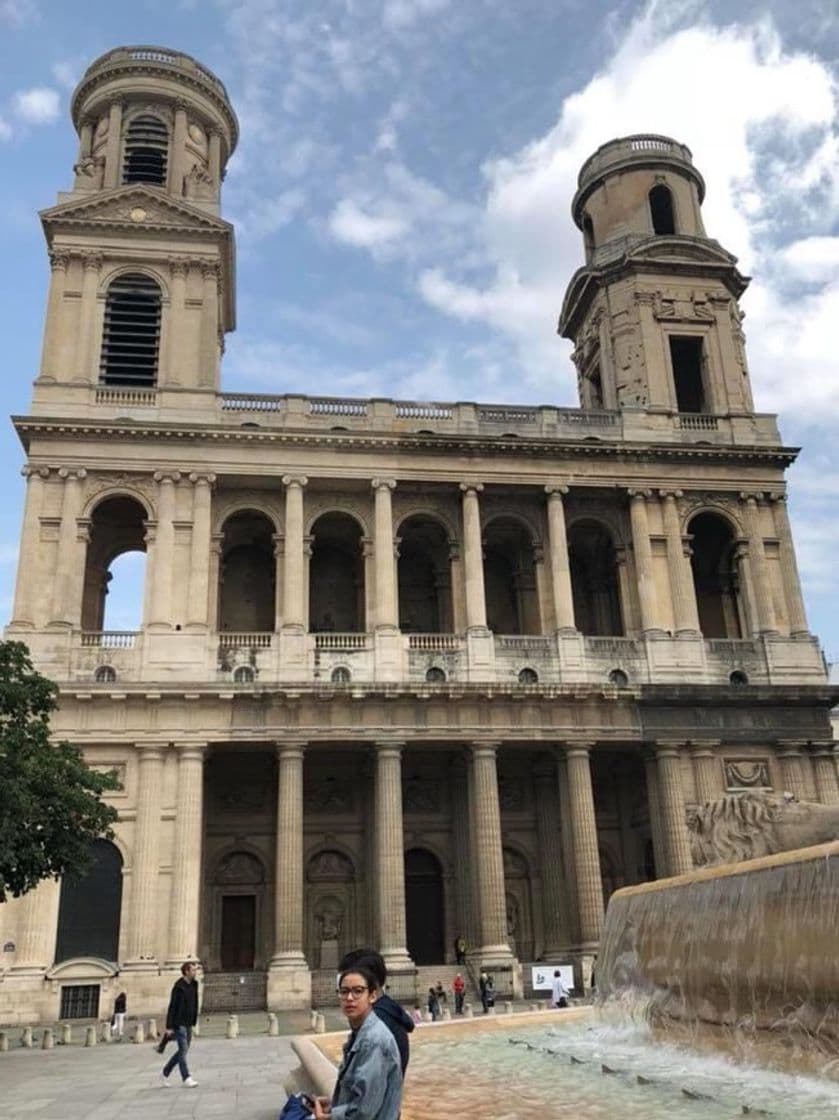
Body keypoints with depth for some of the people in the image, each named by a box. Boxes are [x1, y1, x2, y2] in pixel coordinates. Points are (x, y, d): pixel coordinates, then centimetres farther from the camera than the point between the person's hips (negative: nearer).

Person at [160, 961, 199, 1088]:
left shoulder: (193, 985, 8)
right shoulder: (178, 987, -15)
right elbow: (172, 1007, -15)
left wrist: (193, 1022, 13)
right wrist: (169, 1026, -16)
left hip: (188, 1024, 8)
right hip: (179, 1023, -8)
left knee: (183, 1050, 12)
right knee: (183, 1050, -7)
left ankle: (165, 1073, 26)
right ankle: (186, 1078, -2)